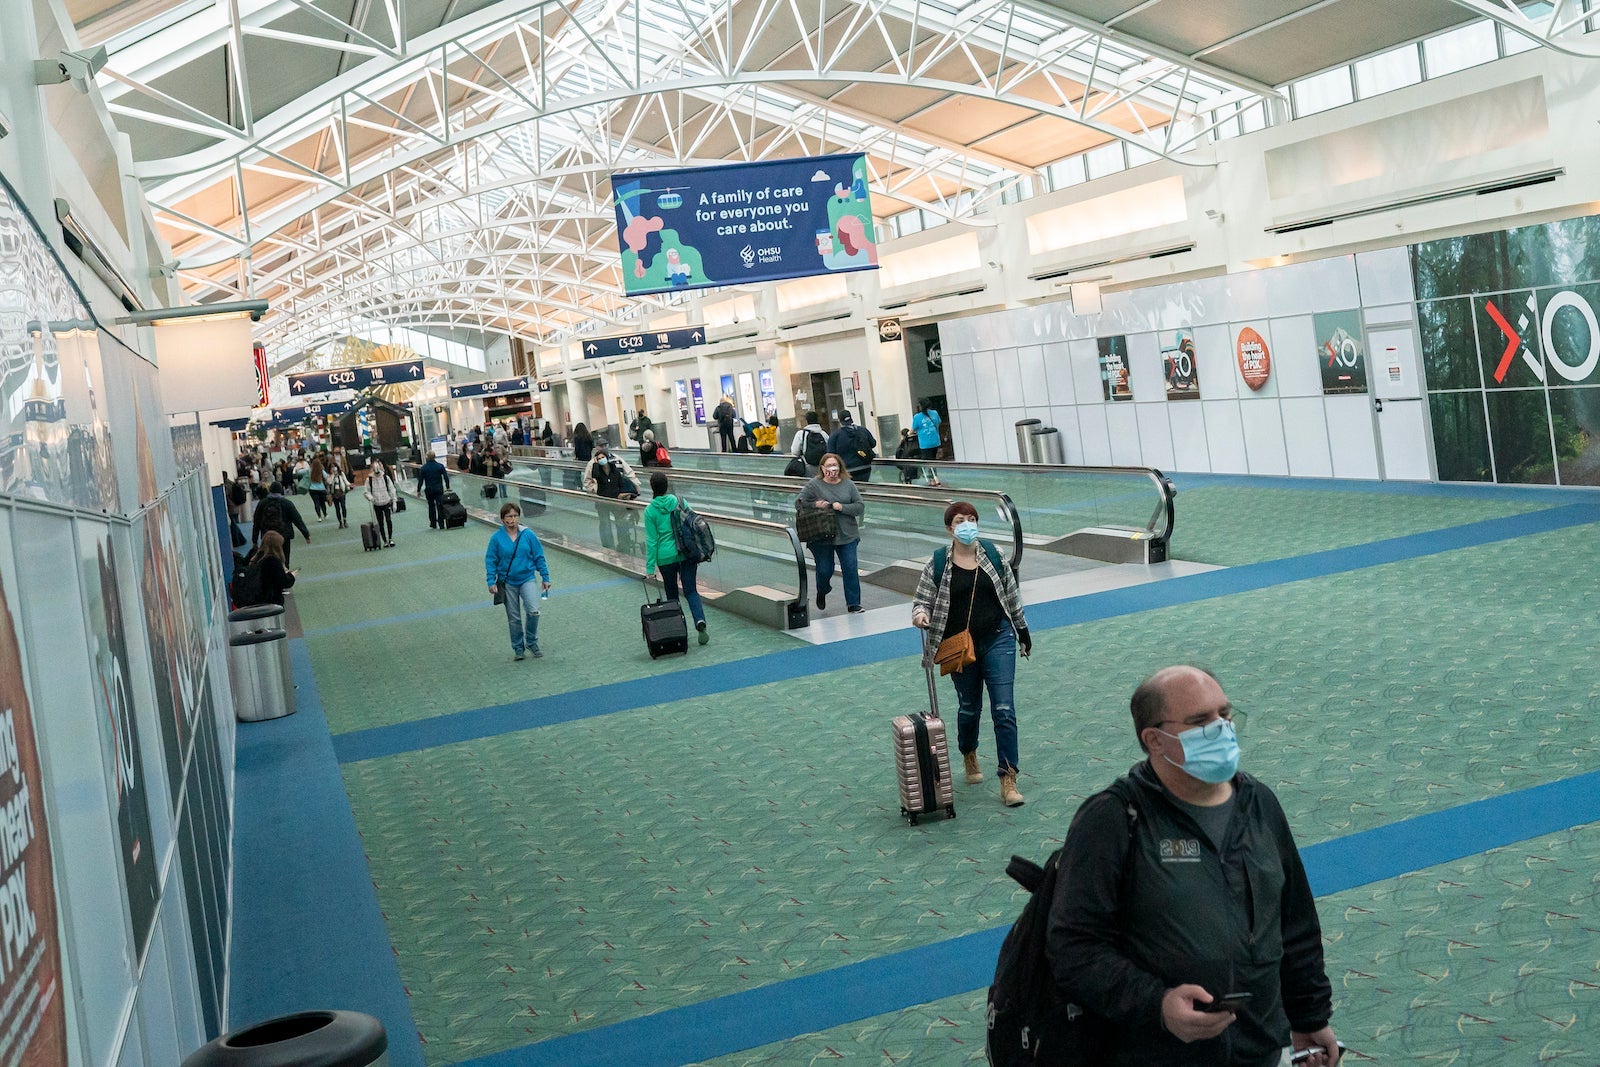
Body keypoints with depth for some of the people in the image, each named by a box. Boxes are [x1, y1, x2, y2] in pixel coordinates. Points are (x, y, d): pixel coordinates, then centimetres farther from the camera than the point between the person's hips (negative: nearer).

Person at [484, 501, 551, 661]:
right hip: (507, 583, 1)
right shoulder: (496, 538, -7)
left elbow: (539, 557, 1)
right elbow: (490, 561, -1)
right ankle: (518, 648, 25)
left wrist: (545, 578, 3)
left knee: (533, 611, -19)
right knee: (514, 618, 8)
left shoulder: (528, 535, -6)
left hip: (527, 579, 0)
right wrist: (491, 582, -8)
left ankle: (531, 643, 3)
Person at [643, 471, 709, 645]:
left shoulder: (650, 511, -6)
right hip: (686, 553, 1)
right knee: (690, 591, 3)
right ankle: (700, 620, -22)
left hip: (665, 556, -1)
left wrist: (650, 567, -1)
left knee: (672, 594, 16)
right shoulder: (679, 501, -2)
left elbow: (651, 541, -6)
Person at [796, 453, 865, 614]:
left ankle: (853, 604, 3)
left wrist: (843, 507, -14)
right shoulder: (813, 485, -1)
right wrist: (815, 504, -17)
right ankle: (822, 592, 38)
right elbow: (798, 504, 0)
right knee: (825, 570, 5)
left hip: (847, 535, 2)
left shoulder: (848, 484, 5)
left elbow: (860, 507, 2)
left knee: (851, 568, -5)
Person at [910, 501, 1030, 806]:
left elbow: (1011, 595, 11)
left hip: (998, 640, 0)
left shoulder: (992, 554, 1)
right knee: (969, 707, 15)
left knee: (1004, 710, -7)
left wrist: (1023, 632, 16)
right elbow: (922, 600, -2)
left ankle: (1008, 780, -4)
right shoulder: (938, 564, -5)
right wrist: (920, 615, -25)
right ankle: (969, 755, 46)